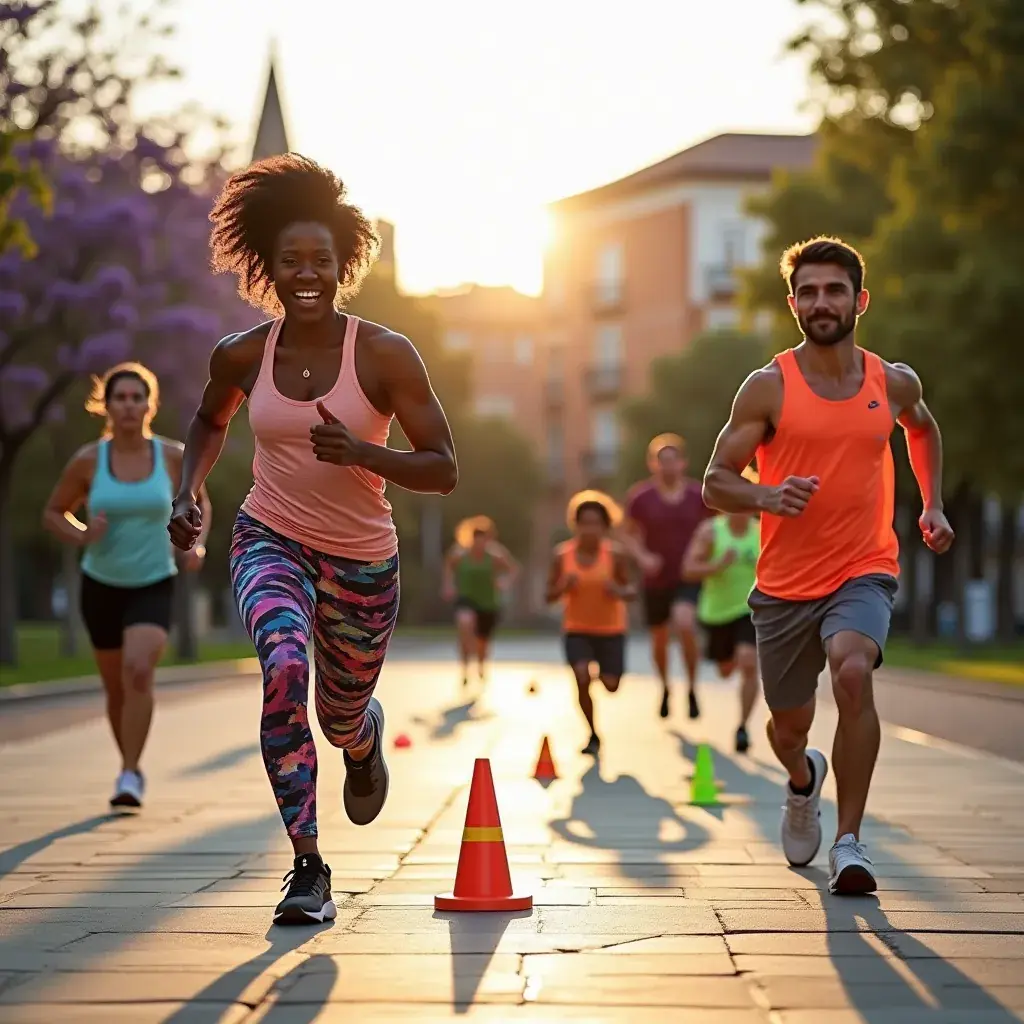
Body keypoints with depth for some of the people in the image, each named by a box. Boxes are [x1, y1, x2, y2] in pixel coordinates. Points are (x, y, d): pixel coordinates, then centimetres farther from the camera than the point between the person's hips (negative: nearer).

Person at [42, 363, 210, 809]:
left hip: (154, 586, -2)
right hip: (101, 586, 2)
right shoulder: (87, 460, -10)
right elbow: (52, 513, 3)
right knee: (116, 688, 13)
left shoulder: (172, 456, -9)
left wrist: (197, 546, -8)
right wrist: (81, 536, -18)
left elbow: (199, 502, 10)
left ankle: (128, 777, -19)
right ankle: (134, 766, 38)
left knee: (138, 671, -26)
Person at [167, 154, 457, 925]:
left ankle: (368, 735, 57)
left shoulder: (385, 354, -15)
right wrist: (189, 492, 0)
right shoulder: (242, 356, -7)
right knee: (284, 669, -29)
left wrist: (361, 453, -31)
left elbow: (443, 470, -15)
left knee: (342, 721, 14)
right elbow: (211, 422, 17)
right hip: (271, 542, 0)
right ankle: (308, 868, -20)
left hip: (362, 562, 0)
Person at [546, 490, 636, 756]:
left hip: (611, 629, 0)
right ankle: (593, 735, 2)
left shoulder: (616, 554, -14)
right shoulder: (562, 555, -11)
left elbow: (632, 591, -6)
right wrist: (563, 586, -26)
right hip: (576, 629, 0)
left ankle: (603, 672, 41)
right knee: (582, 678, -18)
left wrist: (620, 592, -29)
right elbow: (549, 596, -4)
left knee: (611, 685, 1)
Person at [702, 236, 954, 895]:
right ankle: (804, 780, 52)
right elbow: (715, 483, -5)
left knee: (854, 672, -31)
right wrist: (768, 497, -24)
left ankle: (850, 842, -20)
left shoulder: (894, 382, 2)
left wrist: (932, 505, 17)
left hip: (863, 573, 0)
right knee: (789, 726, 12)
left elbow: (923, 428, 27)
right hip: (784, 585, 1)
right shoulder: (769, 388, -6)